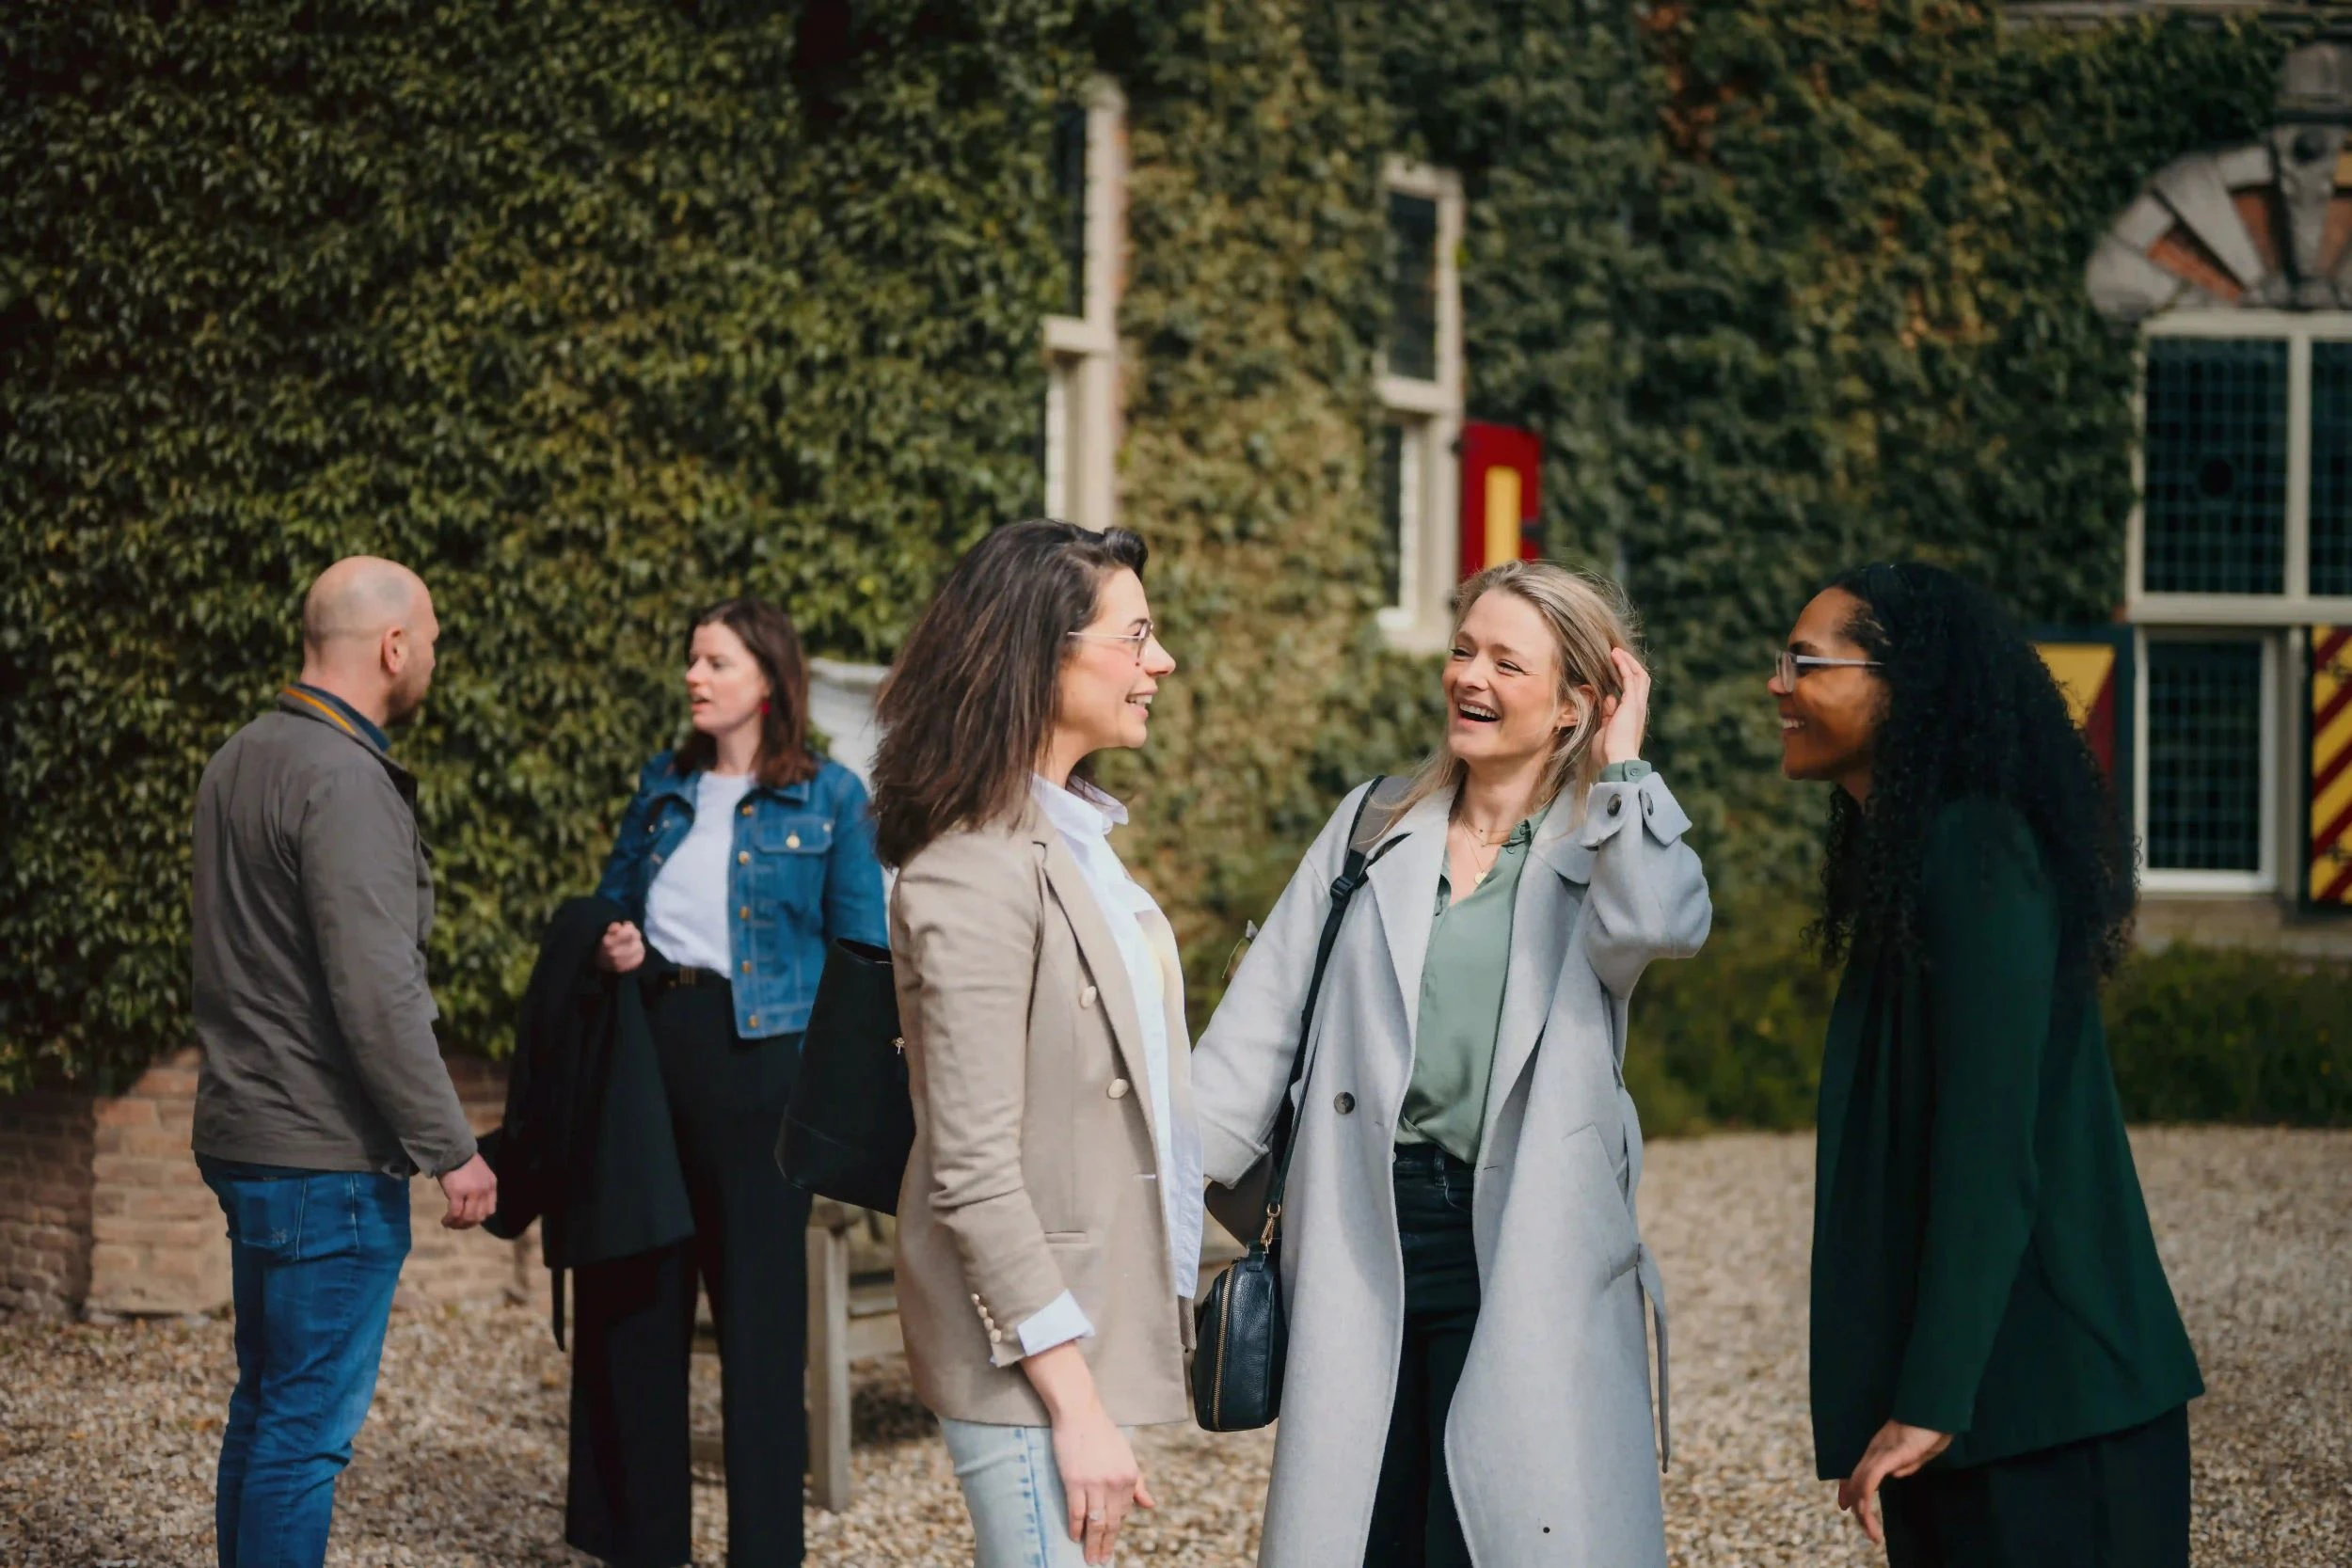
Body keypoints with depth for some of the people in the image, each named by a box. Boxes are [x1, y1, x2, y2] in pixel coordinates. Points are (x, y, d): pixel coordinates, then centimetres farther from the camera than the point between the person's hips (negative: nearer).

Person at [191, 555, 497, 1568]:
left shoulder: (237, 762, 13)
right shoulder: (345, 781, -18)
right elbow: (377, 994, -23)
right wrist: (450, 1148, -16)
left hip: (244, 1139, 10)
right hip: (326, 1154, -10)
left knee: (266, 1403, 16)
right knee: (311, 1420, -5)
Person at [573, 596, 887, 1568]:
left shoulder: (830, 798, 1)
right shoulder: (663, 788, 13)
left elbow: (863, 952, 0)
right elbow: (613, 899, 23)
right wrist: (614, 950, 0)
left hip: (756, 1058, -5)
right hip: (649, 1042, 5)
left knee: (760, 1305, -1)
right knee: (633, 1298, 8)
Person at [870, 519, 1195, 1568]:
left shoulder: (1077, 840, 11)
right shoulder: (978, 873, -17)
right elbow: (973, 1172, -20)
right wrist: (1075, 1402, -21)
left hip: (1097, 1320, 9)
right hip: (1028, 1348, -9)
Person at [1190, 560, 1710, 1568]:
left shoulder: (1605, 852, 3)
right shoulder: (1375, 825, 11)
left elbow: (1664, 924, -23)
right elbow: (1261, 1024, 8)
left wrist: (1620, 763, -10)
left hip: (1520, 1259, -3)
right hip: (1360, 1248, 3)